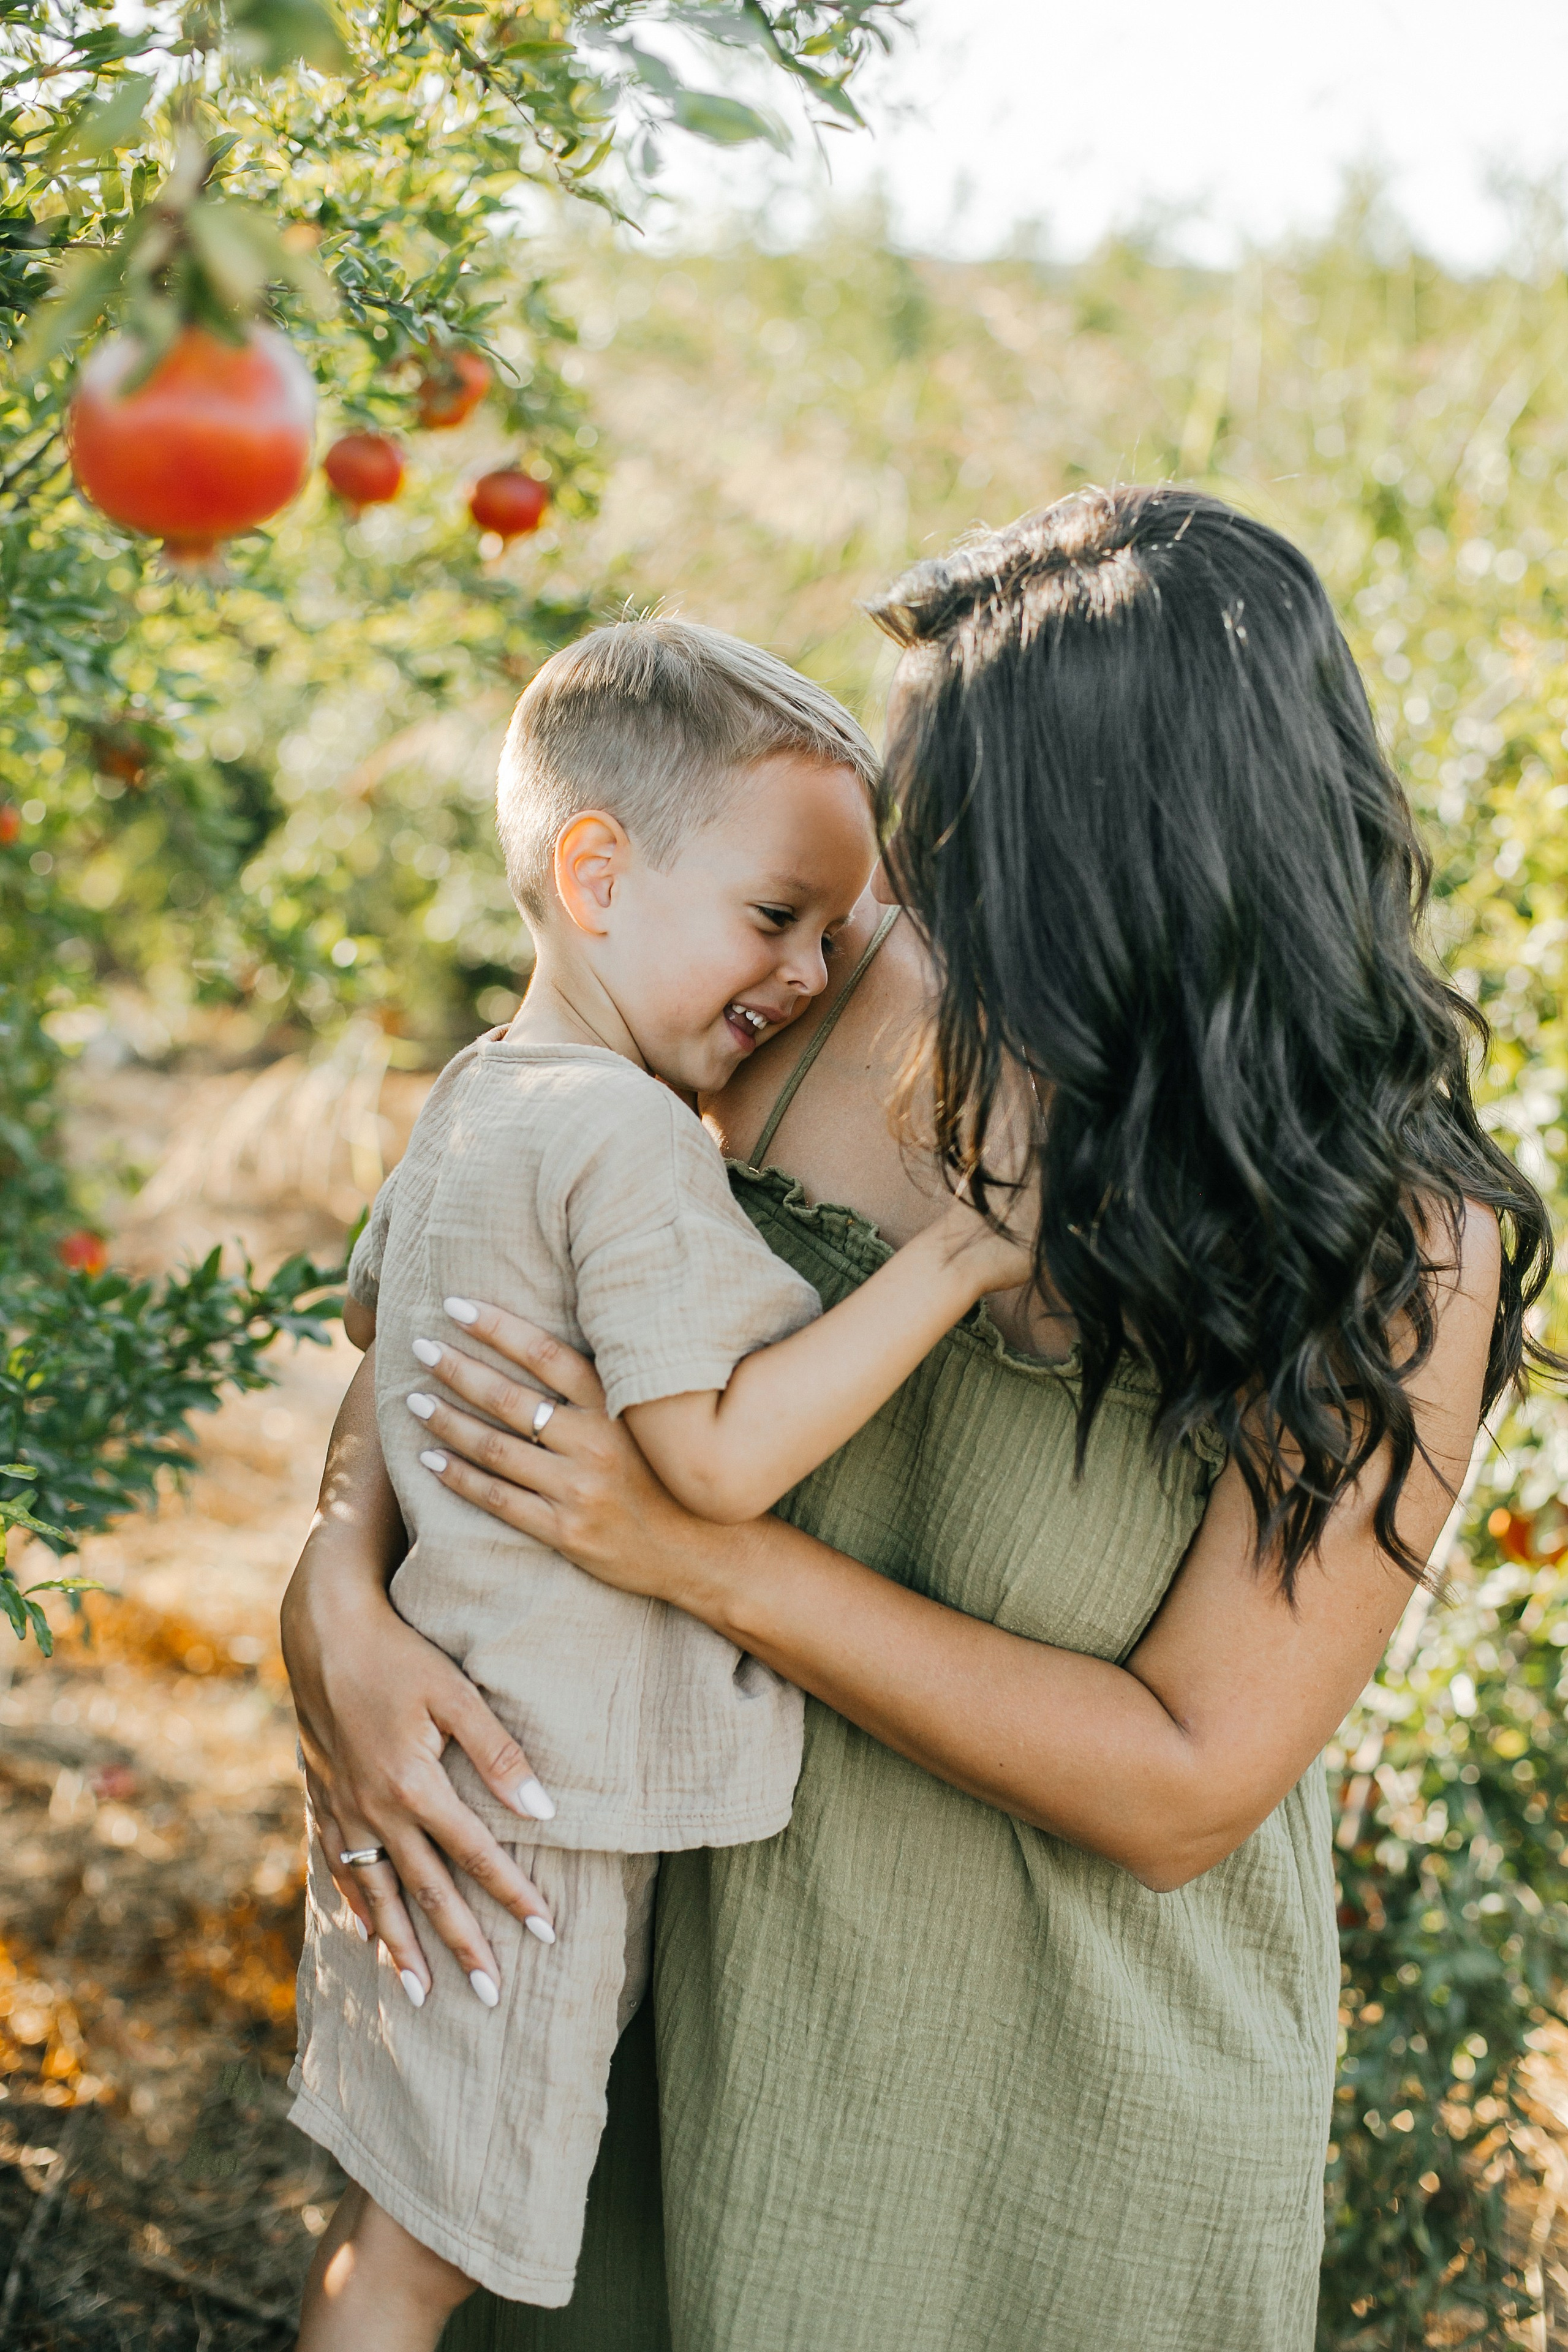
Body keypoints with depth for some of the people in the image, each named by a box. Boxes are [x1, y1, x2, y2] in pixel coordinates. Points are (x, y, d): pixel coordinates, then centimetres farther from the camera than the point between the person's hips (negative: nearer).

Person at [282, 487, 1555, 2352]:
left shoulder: (1407, 1253, -23)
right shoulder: (861, 999, -13)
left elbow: (1185, 1789, -23)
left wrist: (698, 1550, -27)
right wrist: (340, 1587, -19)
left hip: (1083, 2054, -3)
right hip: (733, 1965, 4)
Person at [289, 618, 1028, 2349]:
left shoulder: (472, 1094, 9)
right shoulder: (629, 1137, -22)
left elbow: (373, 1300, 26)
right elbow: (722, 1457, -28)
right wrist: (956, 1252, -25)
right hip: (542, 1806, -10)